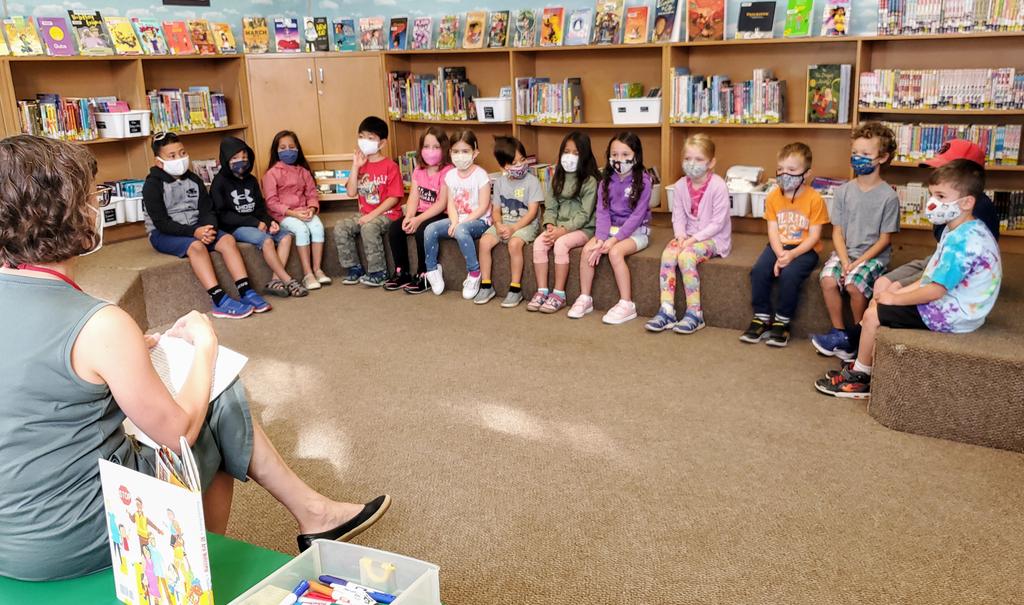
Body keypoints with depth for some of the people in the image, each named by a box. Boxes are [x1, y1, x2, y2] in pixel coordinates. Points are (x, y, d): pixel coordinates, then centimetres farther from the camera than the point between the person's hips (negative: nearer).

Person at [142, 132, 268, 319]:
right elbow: (161, 223, -15)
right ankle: (219, 300, -42)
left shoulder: (193, 180, 9)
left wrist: (208, 228, -18)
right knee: (196, 246, -35)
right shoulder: (153, 185, -9)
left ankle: (246, 292, -27)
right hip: (163, 234, -6)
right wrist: (193, 232, -26)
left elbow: (207, 210, 6)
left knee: (227, 239, -19)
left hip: (195, 229, 6)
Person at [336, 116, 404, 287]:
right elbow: (351, 192, 0)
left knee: (369, 227, -34)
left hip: (387, 214, -6)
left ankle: (378, 272, -21)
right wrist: (355, 166, -6)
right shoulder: (361, 164, 11)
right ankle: (354, 268, -1)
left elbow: (394, 197, -12)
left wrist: (373, 214, -19)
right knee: (340, 228, -12)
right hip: (365, 215, 7)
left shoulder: (389, 166, -7)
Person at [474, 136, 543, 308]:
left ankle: (515, 289, -21)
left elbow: (532, 212, -13)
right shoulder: (500, 182, 7)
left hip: (526, 224, -5)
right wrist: (499, 225, -13)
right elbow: (496, 210, 9)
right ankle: (486, 285, -8)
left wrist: (513, 229, -22)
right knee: (484, 241, -20)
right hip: (504, 223, 5)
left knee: (514, 243, -34)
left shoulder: (532, 181, -8)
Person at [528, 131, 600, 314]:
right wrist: (550, 225, -10)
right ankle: (542, 291, -16)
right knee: (538, 243, -21)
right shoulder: (559, 178, 10)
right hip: (558, 226, 6)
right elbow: (550, 206, 8)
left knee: (561, 244, -32)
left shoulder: (590, 181, -8)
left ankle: (558, 294, -21)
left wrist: (563, 230, -21)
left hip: (583, 228, -5)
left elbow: (584, 214, -13)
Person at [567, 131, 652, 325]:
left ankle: (627, 304, -23)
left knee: (615, 252, -31)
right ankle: (585, 298, -6)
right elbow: (602, 211, -3)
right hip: (612, 228, 5)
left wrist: (614, 239, -22)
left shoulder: (643, 181, -11)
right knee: (587, 249, -18)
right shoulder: (607, 180, 4)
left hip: (636, 231, -5)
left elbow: (637, 215, -16)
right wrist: (601, 239, -19)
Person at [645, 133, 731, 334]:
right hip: (688, 235, 5)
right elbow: (678, 216, 4)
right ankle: (666, 310, -23)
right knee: (668, 254, -23)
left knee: (686, 256, -31)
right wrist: (680, 235, -15)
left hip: (714, 237, -5)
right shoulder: (681, 185, 2)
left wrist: (695, 238, -21)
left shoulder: (718, 186, -14)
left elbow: (718, 223, -15)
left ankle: (695, 313, -21)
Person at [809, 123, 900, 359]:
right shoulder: (844, 191, 3)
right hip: (845, 251, 3)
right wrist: (844, 261, -13)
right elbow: (837, 232, 2)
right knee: (828, 280, -25)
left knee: (854, 284, -29)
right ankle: (839, 334, -8)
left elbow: (885, 239, -6)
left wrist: (859, 262, -16)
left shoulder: (888, 196, -7)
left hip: (874, 254, -3)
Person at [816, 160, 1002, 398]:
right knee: (880, 300, 14)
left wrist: (895, 298, -15)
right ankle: (864, 366, 19)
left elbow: (936, 289, -27)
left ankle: (859, 375, 8)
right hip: (948, 305, 11)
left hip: (950, 314, -11)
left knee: (873, 314, -10)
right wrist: (897, 293, 4)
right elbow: (931, 278, 12)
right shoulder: (957, 231, 9)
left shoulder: (963, 240, -26)